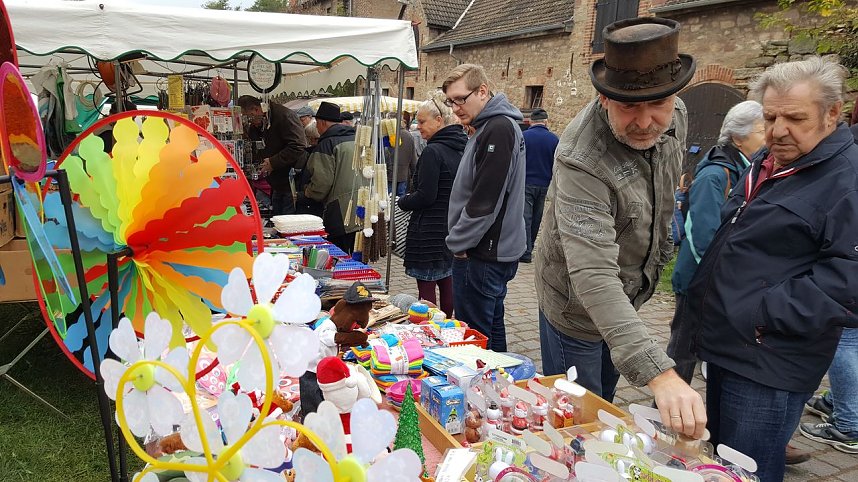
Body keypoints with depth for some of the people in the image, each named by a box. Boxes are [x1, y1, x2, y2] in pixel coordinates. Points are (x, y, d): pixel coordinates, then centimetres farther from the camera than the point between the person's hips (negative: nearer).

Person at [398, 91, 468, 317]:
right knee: (447, 283, 17)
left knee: (426, 287, -3)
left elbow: (425, 196, -19)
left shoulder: (433, 151, -17)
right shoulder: (461, 148, 8)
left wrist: (402, 202, 0)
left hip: (430, 231, -9)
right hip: (454, 228, 9)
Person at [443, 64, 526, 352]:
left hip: (483, 255, -10)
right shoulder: (489, 127, 15)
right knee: (492, 331, 19)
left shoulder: (498, 129, -18)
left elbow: (485, 201, -22)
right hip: (496, 252, 10)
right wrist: (459, 239, 14)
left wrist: (458, 242, -11)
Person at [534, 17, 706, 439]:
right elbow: (593, 276, -44)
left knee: (603, 406, 26)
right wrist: (659, 375, -52)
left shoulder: (674, 118, -11)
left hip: (627, 299, 7)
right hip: (578, 309, -7)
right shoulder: (582, 162, -36)